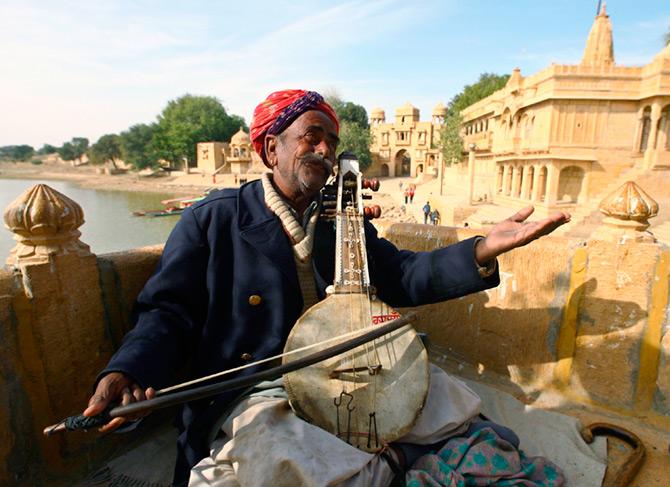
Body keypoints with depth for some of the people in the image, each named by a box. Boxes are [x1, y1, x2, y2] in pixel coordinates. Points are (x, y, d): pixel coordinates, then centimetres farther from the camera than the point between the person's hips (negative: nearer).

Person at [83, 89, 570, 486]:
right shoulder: (213, 219, -2)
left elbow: (403, 276, -1)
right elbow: (167, 312, -3)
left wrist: (482, 251, -16)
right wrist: (128, 371, -23)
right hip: (250, 393, -4)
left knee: (454, 399, -5)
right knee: (264, 445, -35)